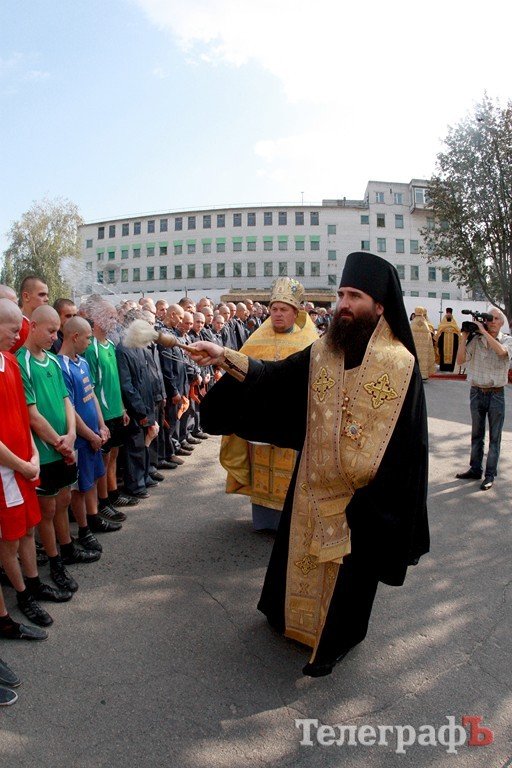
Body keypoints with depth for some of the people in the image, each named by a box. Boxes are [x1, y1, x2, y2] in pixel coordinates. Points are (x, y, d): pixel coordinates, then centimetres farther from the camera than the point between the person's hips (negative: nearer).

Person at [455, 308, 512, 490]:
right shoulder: (476, 340, 0)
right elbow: (460, 361, -6)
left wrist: (483, 331, -23)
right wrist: (464, 337, -12)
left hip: (496, 394, -2)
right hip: (476, 392, 2)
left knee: (495, 436, 4)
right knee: (476, 434, 14)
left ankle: (490, 475, 13)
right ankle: (475, 470, 26)